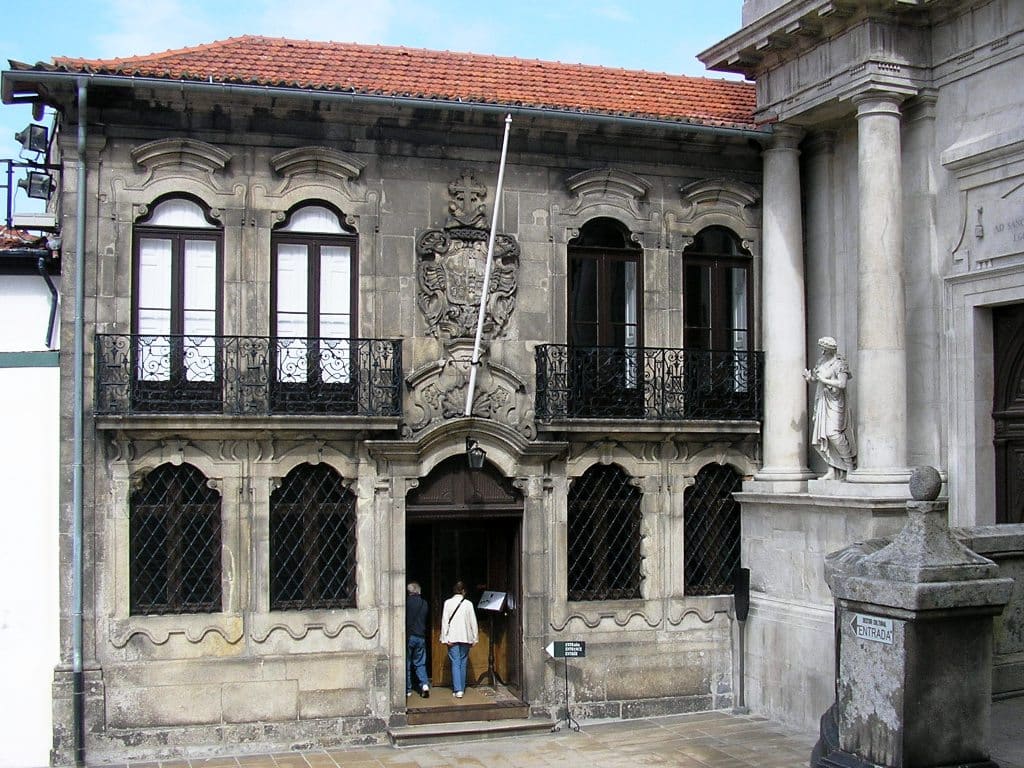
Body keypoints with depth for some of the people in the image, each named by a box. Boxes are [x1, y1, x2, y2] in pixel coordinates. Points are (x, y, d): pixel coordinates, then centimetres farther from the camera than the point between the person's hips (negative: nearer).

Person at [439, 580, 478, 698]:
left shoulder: (448, 603, -2)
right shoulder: (468, 604, -1)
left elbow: (445, 621, -5)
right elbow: (473, 622, 2)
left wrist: (445, 638, -4)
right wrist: (474, 638, 8)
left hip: (452, 638, -1)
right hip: (465, 637, 1)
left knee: (455, 663, -1)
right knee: (463, 663, 11)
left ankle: (458, 690, -10)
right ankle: (462, 688, 15)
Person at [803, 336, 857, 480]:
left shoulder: (839, 364, -8)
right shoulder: (821, 362, 14)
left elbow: (842, 383, -17)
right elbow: (815, 380, 19)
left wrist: (824, 380, -17)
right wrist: (809, 377, -3)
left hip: (835, 402, -7)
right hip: (822, 402, 7)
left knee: (833, 433, -16)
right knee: (823, 437, 0)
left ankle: (850, 462, 4)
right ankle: (832, 471, 2)